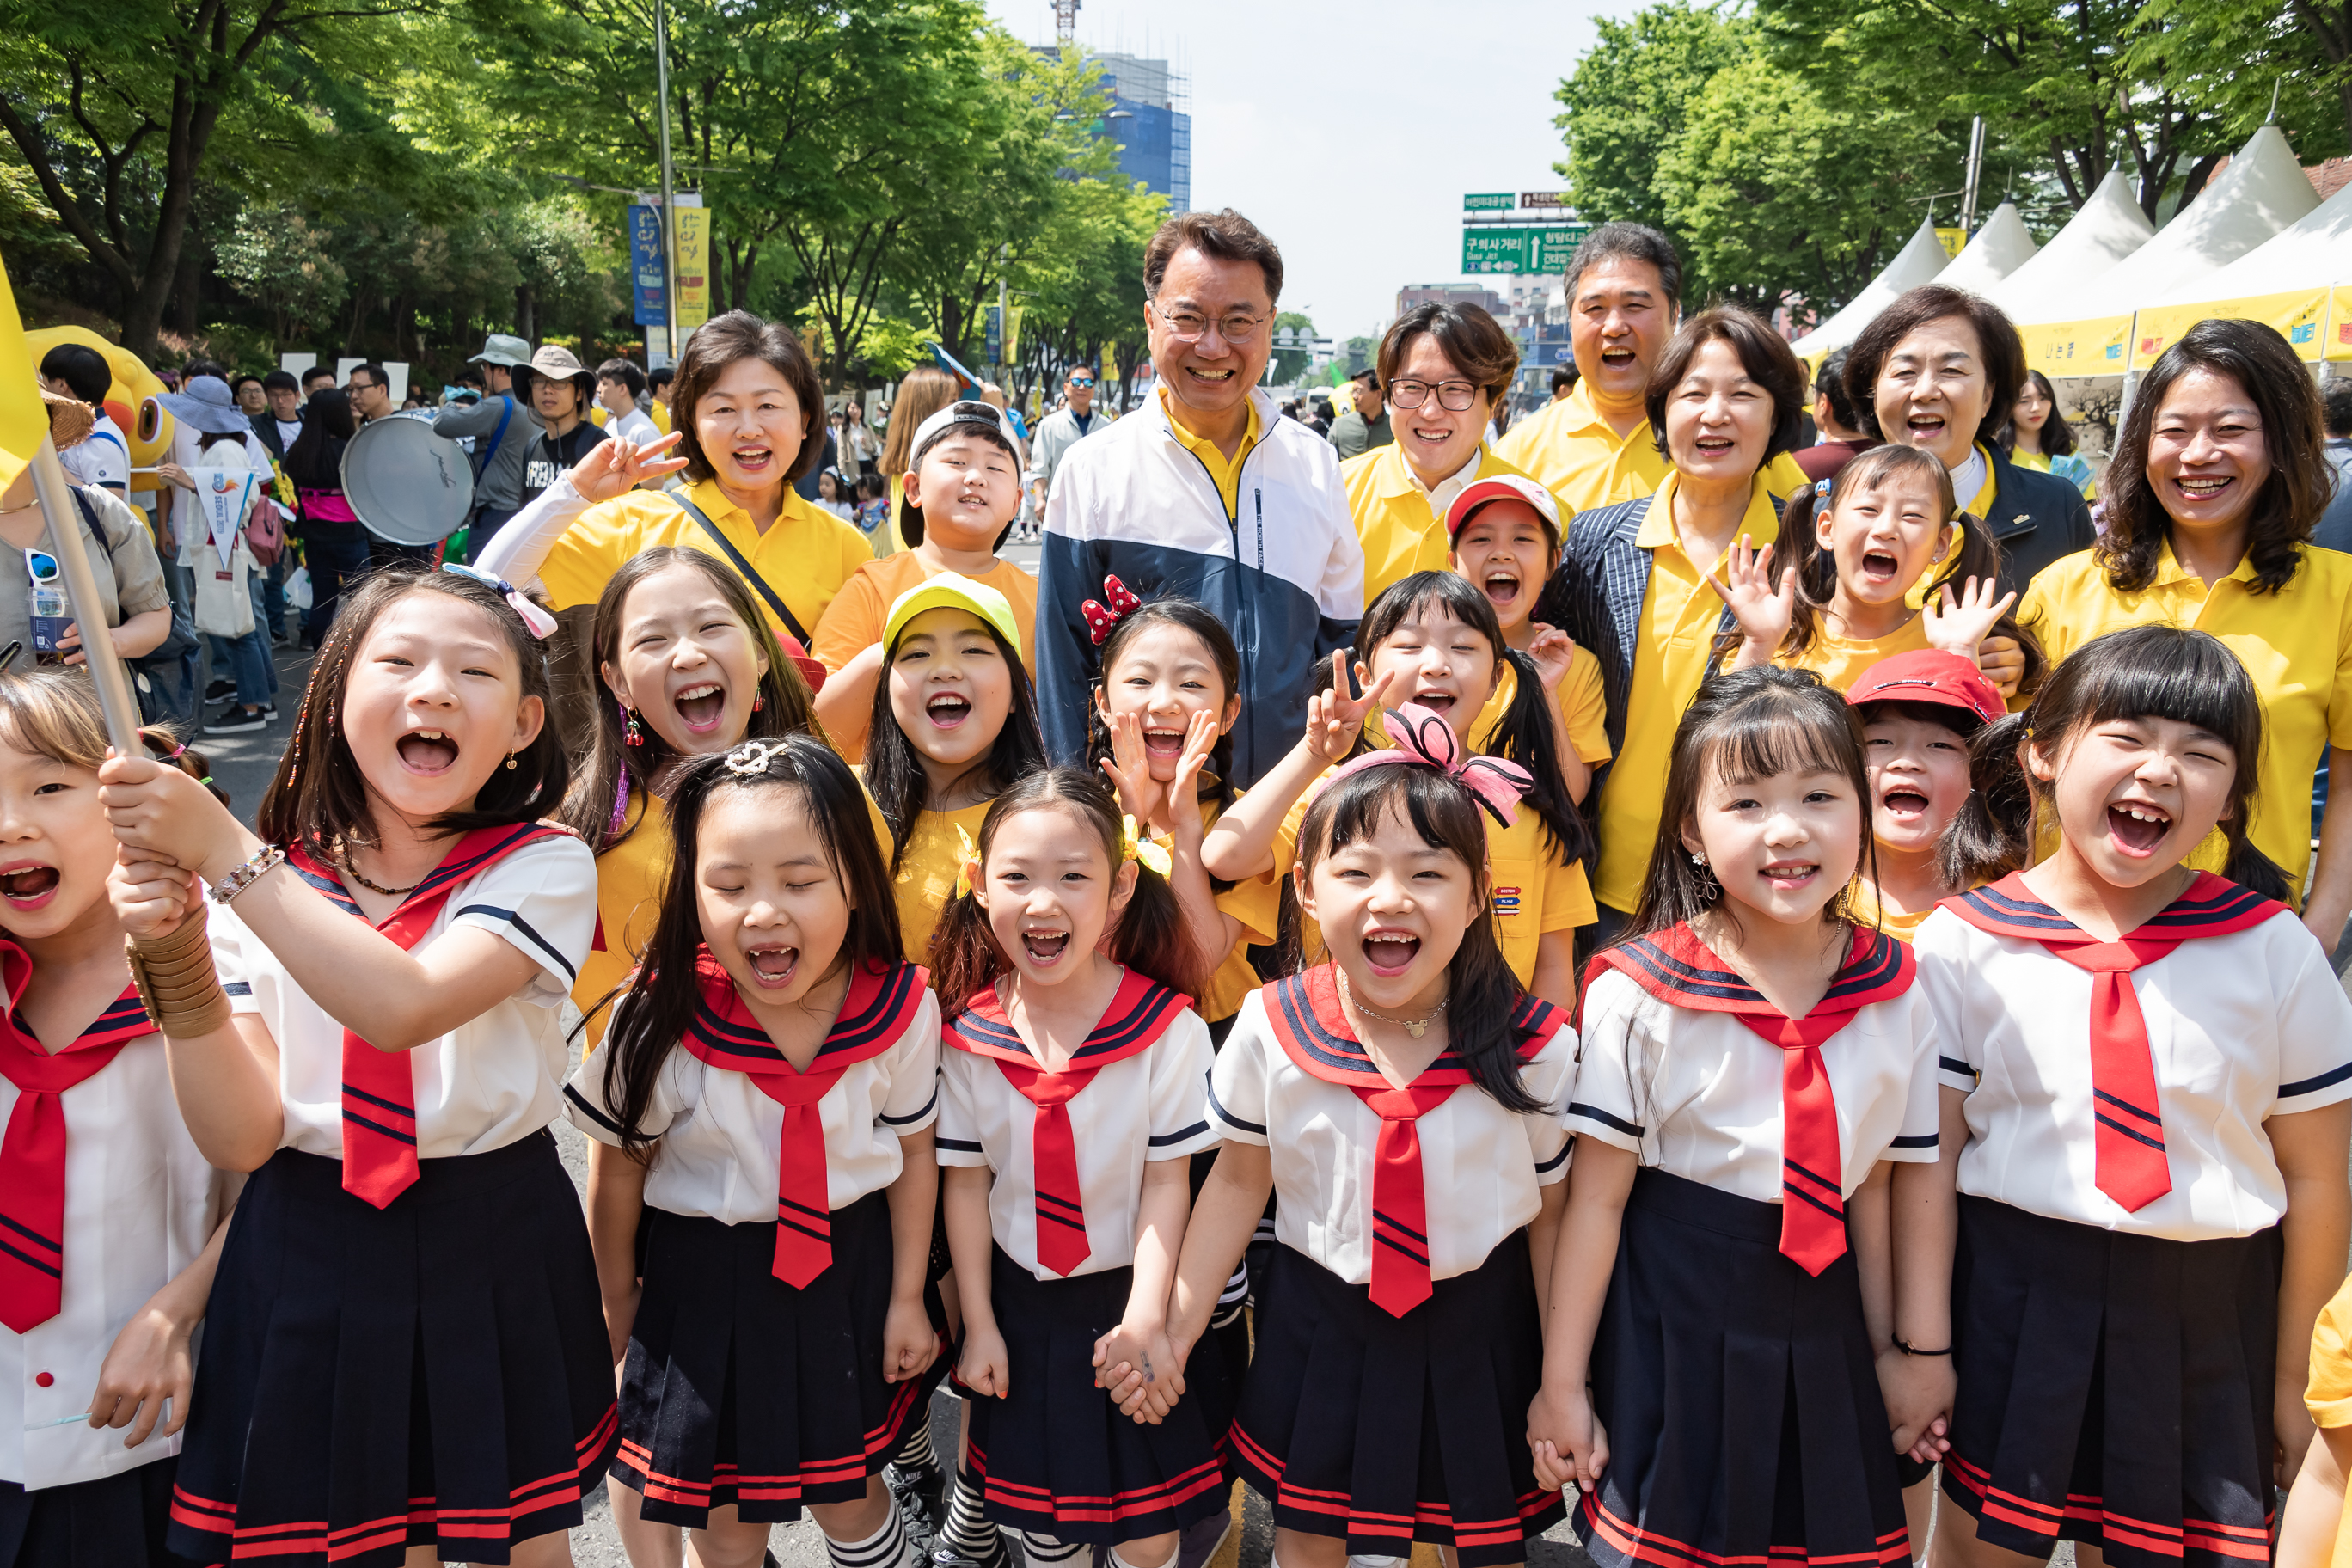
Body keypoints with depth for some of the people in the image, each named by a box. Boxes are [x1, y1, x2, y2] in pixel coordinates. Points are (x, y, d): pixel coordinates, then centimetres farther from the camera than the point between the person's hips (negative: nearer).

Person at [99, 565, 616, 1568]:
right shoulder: (268, 885, -1)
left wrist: (221, 849, -27)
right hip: (308, 1266, 2)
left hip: (493, 1263, -1)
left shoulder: (543, 867, -9)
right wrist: (176, 957, -22)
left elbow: (406, 1006, -28)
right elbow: (240, 1137, -9)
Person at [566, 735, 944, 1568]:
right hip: (704, 1280, -1)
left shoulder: (901, 1009, -18)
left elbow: (912, 1154, -2)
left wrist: (907, 1298, 3)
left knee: (848, 1495, 21)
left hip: (850, 1272, 1)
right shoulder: (662, 1019, -22)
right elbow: (618, 1169, -6)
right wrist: (618, 1302, 6)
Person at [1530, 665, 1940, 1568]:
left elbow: (1875, 1186, 7)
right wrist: (1562, 1383, -7)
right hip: (1671, 1318, -3)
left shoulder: (1896, 998, -2)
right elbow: (1596, 1195, -11)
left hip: (1821, 1326, 3)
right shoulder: (1641, 993, -13)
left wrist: (1902, 1350, 12)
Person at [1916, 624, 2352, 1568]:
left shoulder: (2276, 953, -3)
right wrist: (1922, 1342, -6)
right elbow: (1931, 1155, -5)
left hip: (2207, 1320, 1)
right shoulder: (1961, 944, -6)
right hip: (2012, 1303, -1)